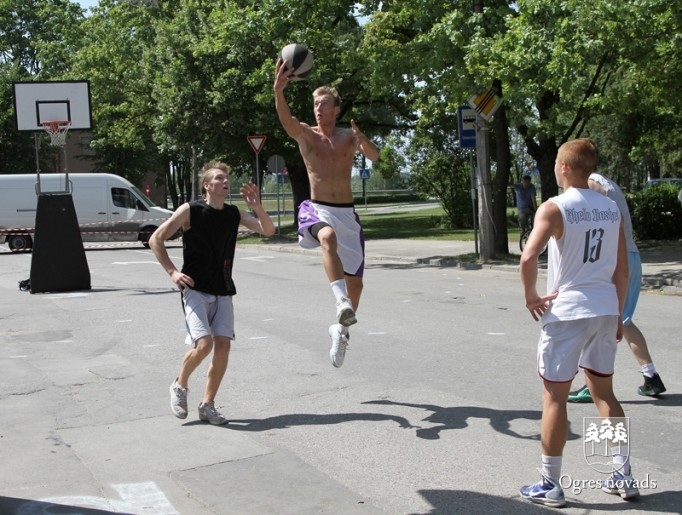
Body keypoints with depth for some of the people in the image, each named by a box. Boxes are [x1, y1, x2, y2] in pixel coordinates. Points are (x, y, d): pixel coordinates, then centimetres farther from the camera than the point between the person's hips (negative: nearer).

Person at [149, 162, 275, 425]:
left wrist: (256, 207, -12)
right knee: (204, 343, -18)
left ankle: (208, 405, 10)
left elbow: (268, 230, 3)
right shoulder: (190, 210, -6)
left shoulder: (234, 214, 7)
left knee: (223, 345, -5)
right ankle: (180, 385, 12)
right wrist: (173, 272, -11)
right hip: (195, 289, -4)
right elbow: (156, 239, -4)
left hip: (223, 292, 5)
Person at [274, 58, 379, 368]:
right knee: (328, 237, -39)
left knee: (355, 282, 5)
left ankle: (341, 329, 28)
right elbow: (286, 120, -20)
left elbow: (375, 157, -11)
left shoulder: (349, 135, 6)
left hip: (347, 214, 3)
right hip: (317, 209, -2)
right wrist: (278, 91, -39)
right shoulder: (305, 134, 3)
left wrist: (362, 139, -33)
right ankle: (342, 303, -50)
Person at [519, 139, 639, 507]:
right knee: (604, 392, 19)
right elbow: (622, 270, 10)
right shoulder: (612, 208, 8)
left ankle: (551, 485, 9)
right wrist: (617, 314, 18)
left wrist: (531, 296, -9)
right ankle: (623, 476, 23)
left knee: (554, 396, 4)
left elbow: (529, 258, -24)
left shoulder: (554, 208, -11)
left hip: (566, 311, -6)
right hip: (606, 310, 6)